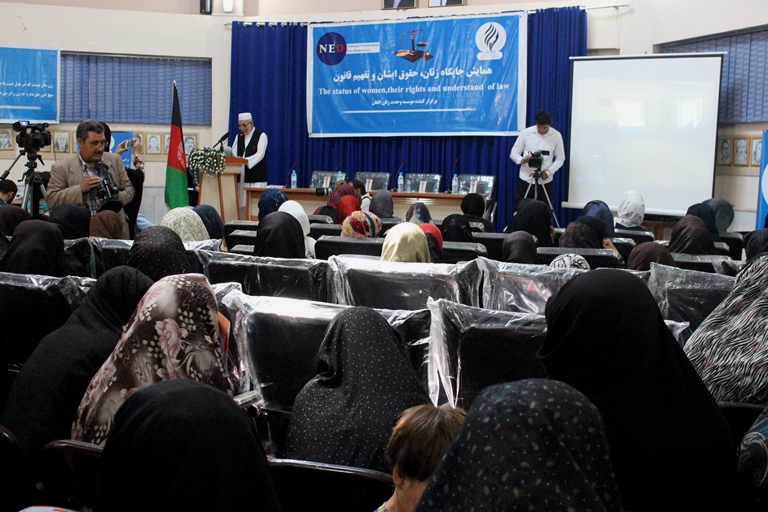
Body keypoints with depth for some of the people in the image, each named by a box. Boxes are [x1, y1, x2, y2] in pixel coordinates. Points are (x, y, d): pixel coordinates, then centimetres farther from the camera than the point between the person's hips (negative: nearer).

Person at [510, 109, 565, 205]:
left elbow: (560, 158, 4)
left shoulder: (556, 136, -1)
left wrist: (548, 171, -13)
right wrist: (521, 160, -22)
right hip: (525, 180, 0)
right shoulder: (526, 133, -3)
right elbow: (514, 153, 1)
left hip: (545, 181, 0)